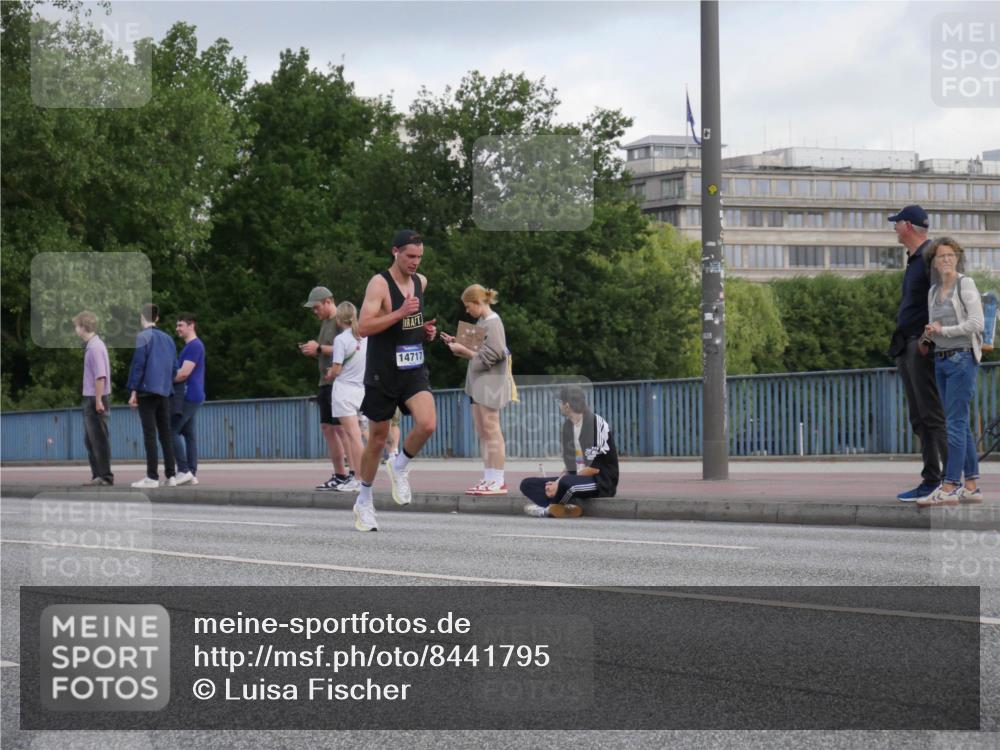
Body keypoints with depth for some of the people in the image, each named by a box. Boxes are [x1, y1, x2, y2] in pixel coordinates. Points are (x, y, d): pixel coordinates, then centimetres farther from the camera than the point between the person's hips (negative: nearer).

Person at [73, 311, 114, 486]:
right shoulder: (90, 345, 12)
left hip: (96, 399, -10)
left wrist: (98, 400, -21)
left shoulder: (95, 347, -17)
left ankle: (105, 477, 3)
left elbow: (100, 376, -22)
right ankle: (97, 475, 23)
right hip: (90, 399, 10)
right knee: (90, 439, 16)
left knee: (99, 439, -3)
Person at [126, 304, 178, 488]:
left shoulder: (143, 337, -5)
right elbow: (174, 367, 15)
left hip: (147, 390, -6)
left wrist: (133, 391, -9)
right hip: (164, 392, 6)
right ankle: (170, 476, 6)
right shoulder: (167, 338, 14)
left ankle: (152, 477, -10)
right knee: (165, 433, 8)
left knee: (149, 433, -7)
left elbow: (138, 364, -11)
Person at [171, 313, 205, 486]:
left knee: (172, 430, -12)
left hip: (187, 396, -10)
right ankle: (192, 473, 7)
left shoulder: (194, 346, -13)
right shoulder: (192, 346, 19)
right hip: (191, 396, 10)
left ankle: (184, 470, -14)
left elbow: (184, 373, -19)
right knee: (188, 433, 8)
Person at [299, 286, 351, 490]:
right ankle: (339, 475, 9)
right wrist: (312, 351, 6)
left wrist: (319, 348, -16)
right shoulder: (325, 322, 20)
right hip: (326, 382, 10)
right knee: (327, 428, 7)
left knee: (341, 427, -12)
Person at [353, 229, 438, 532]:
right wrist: (400, 313, -28)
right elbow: (363, 327, -22)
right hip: (382, 373, -4)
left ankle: (400, 467, 9)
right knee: (377, 440, 5)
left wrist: (425, 331, 7)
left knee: (428, 424, -20)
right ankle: (364, 502, 24)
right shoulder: (379, 283, -12)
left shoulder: (421, 282, 9)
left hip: (414, 370, 5)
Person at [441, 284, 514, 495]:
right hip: (479, 382, 10)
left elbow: (491, 355, -18)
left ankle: (497, 481, -6)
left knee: (491, 431, -8)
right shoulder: (482, 322, 14)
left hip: (491, 382, -10)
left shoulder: (493, 322, -13)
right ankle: (488, 478, 13)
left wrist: (463, 350, -13)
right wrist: (458, 344, 8)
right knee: (482, 432, 10)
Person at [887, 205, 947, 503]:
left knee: (933, 415, -11)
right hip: (907, 346, 10)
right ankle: (931, 480, 12)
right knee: (919, 419, 9)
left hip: (923, 345, -10)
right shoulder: (914, 260, 19)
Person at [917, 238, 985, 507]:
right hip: (941, 360, 8)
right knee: (961, 424, 8)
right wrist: (929, 333, 2)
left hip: (962, 358, -8)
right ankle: (971, 486, 11)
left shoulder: (965, 284, -5)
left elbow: (976, 323, -13)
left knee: (955, 423, -12)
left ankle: (949, 488, -15)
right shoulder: (933, 292, 16)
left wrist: (944, 330, -9)